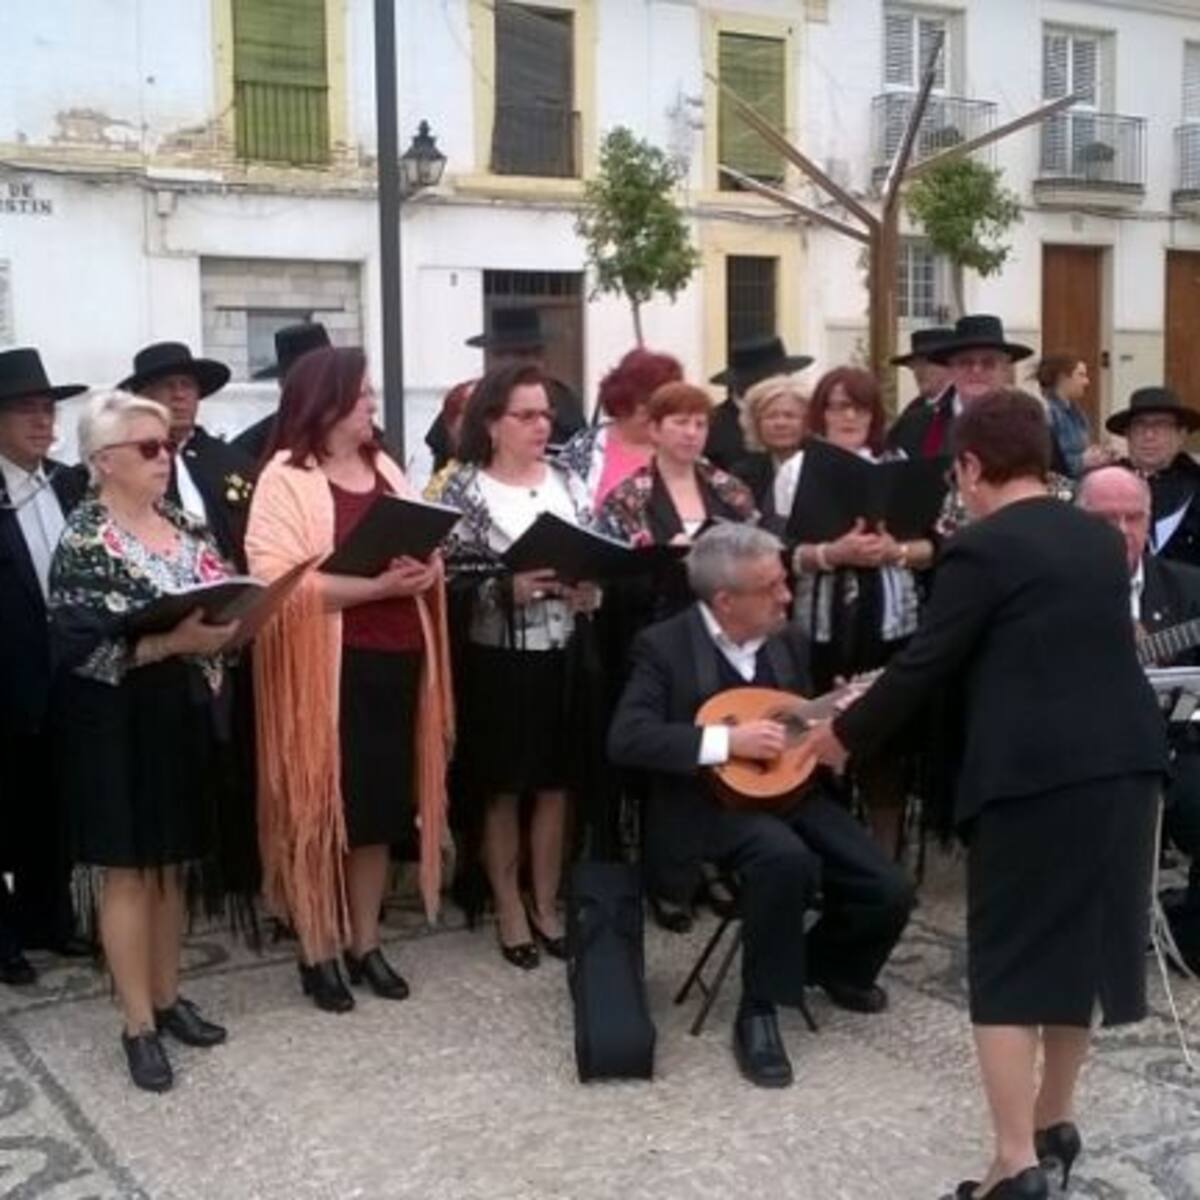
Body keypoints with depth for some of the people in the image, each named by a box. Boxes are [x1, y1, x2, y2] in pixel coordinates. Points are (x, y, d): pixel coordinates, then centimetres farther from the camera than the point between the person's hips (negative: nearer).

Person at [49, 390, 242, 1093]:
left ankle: (168, 996, 28)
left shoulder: (188, 527, 8)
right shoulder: (84, 541, -12)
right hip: (119, 729, -6)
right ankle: (139, 1025, 12)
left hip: (186, 720, 6)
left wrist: (228, 625, -8)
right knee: (130, 870, 2)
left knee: (173, 864, 14)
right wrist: (172, 643, -27)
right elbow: (77, 645, -19)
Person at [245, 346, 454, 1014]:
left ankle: (366, 943, 24)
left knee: (382, 803, 11)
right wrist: (375, 586, -22)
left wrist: (425, 571, -6)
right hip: (327, 669, -6)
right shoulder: (286, 478, -7)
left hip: (396, 660, 6)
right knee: (323, 808, 2)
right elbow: (277, 582, -17)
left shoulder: (384, 468, 13)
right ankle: (318, 951, 15)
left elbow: (427, 546, 18)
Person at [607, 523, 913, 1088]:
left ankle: (825, 962, 26)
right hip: (709, 803, -6)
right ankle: (757, 1012, -17)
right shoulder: (665, 646, -10)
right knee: (786, 858, -37)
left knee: (889, 893, -9)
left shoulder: (788, 640, 8)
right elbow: (626, 740, -20)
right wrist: (726, 741, -25)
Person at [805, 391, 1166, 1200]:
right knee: (1080, 942, 18)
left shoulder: (982, 549, -8)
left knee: (1009, 964, 1)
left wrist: (846, 734, 5)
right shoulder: (1101, 539, 13)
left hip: (1035, 774, -7)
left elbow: (927, 664, -9)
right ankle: (1054, 1123, 32)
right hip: (1121, 763, 7)